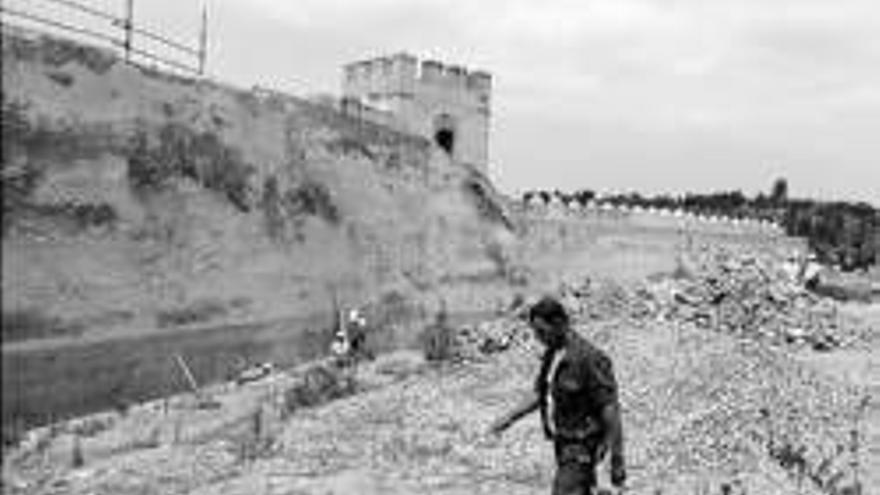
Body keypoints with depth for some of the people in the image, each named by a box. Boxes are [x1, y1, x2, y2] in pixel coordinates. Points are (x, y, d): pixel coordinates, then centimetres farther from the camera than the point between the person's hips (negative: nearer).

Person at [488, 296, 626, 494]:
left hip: (582, 447, -9)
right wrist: (509, 418, 4)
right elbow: (539, 394, 16)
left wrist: (617, 460, -20)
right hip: (563, 443, 9)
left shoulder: (588, 358, -21)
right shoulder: (552, 355, 6)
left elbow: (610, 409, -21)